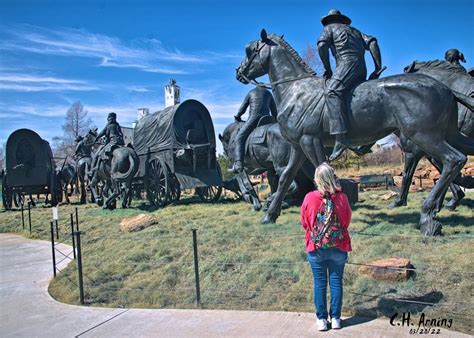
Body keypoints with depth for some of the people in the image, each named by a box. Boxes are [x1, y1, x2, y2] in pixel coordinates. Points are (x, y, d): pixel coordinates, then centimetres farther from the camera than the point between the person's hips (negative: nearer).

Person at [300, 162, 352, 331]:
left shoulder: (310, 198, -13)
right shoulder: (341, 197, -10)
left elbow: (304, 223, -1)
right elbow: (347, 222, 4)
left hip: (316, 248, -1)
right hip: (338, 247, 1)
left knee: (319, 283, 9)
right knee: (336, 282, 12)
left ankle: (321, 319, 17)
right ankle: (335, 318, 20)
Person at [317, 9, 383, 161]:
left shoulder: (328, 28, 16)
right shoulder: (355, 30, 33)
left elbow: (322, 46, -5)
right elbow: (372, 42, 18)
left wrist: (327, 68, 2)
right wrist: (378, 68, 12)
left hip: (347, 63, -8)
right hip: (362, 69, 8)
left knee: (331, 91, -26)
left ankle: (341, 137, -48)